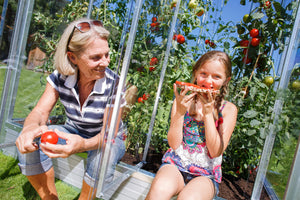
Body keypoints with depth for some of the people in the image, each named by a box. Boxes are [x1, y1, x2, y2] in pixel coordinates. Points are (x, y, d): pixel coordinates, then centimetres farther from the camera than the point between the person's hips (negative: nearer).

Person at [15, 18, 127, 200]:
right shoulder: (60, 77, -13)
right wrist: (31, 127, -41)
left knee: (103, 156, -37)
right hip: (74, 133, 4)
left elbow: (108, 134, -24)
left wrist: (82, 145, -47)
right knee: (28, 141, -20)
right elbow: (40, 111, -14)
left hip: (109, 139, -3)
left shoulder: (114, 84, -25)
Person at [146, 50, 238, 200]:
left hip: (206, 174, -1)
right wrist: (180, 111, -17)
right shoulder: (183, 101, 1)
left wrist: (208, 113, -15)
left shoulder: (228, 109, -1)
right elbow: (174, 144, -4)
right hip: (175, 165, 1)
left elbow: (216, 152, -9)